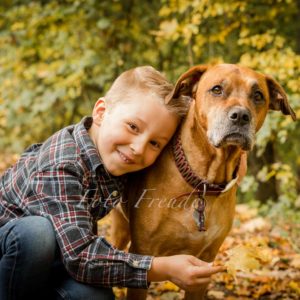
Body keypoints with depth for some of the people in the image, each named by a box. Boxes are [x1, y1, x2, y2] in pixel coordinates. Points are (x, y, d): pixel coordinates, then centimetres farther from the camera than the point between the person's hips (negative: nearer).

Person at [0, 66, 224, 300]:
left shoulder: (115, 156, -12)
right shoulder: (61, 167, -34)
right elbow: (79, 257, -39)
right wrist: (164, 269, -40)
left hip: (47, 257, 6)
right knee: (38, 231, -38)